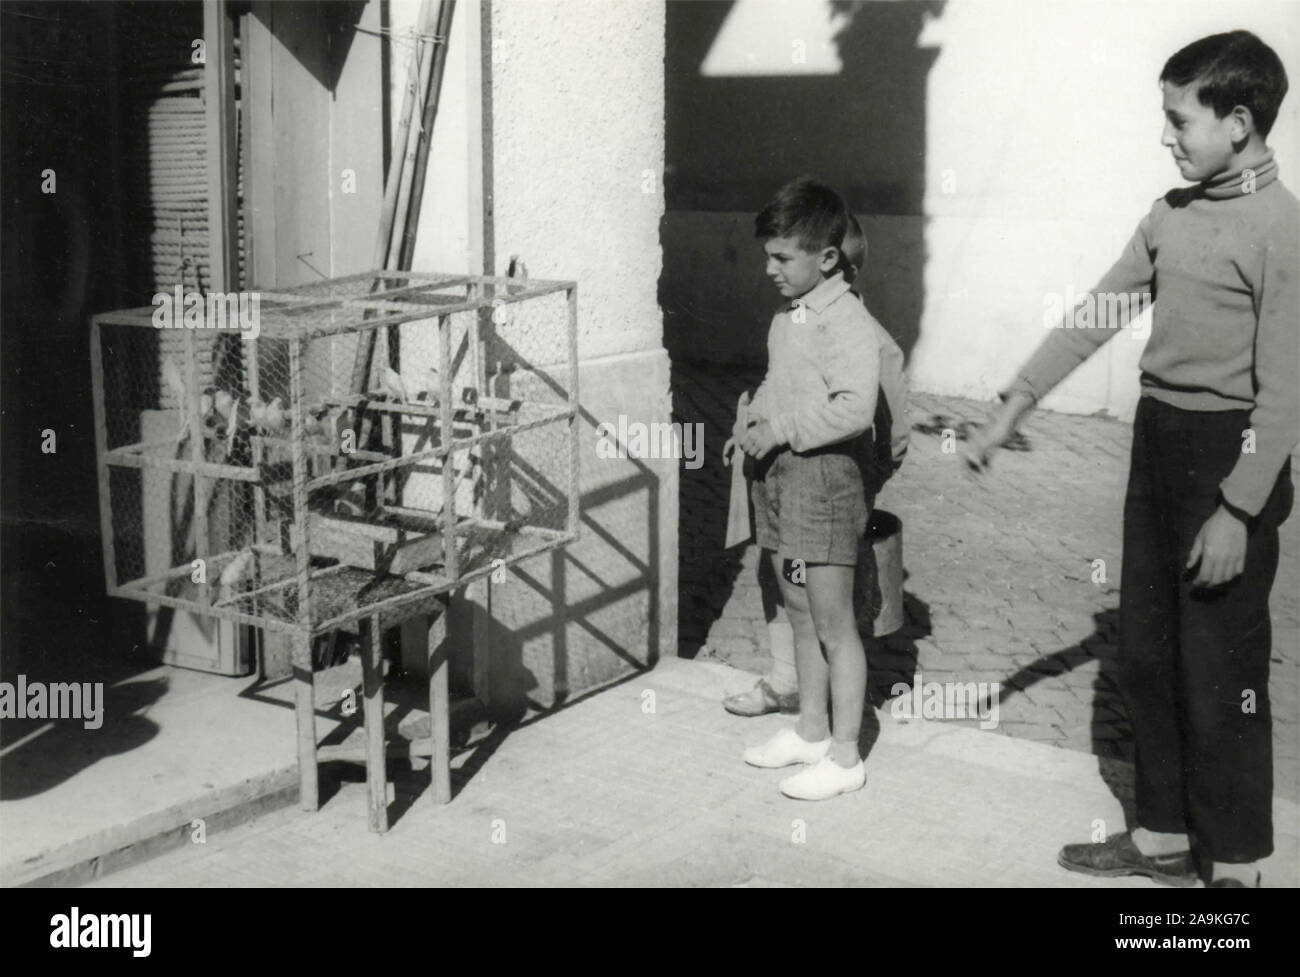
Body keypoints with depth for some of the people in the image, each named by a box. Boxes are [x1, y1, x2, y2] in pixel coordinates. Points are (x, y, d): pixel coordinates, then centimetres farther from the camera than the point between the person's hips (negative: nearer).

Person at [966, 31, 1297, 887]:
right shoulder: (1172, 215, 7)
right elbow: (1093, 318, 11)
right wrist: (1009, 413, 9)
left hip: (1228, 453, -8)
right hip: (1157, 440, 8)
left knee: (1220, 675, 1)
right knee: (1147, 656, 15)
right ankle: (1163, 835, 30)